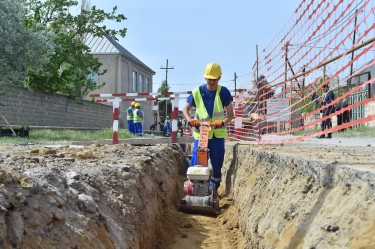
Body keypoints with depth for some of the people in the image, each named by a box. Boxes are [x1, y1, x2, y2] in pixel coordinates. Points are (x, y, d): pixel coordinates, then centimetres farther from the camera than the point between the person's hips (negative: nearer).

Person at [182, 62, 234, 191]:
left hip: (218, 134, 0)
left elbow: (231, 114, -4)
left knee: (217, 164, 7)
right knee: (196, 163, -3)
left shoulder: (224, 92, -5)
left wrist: (223, 122, -24)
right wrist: (190, 120, -14)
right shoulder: (197, 92, -2)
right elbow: (185, 109, 7)